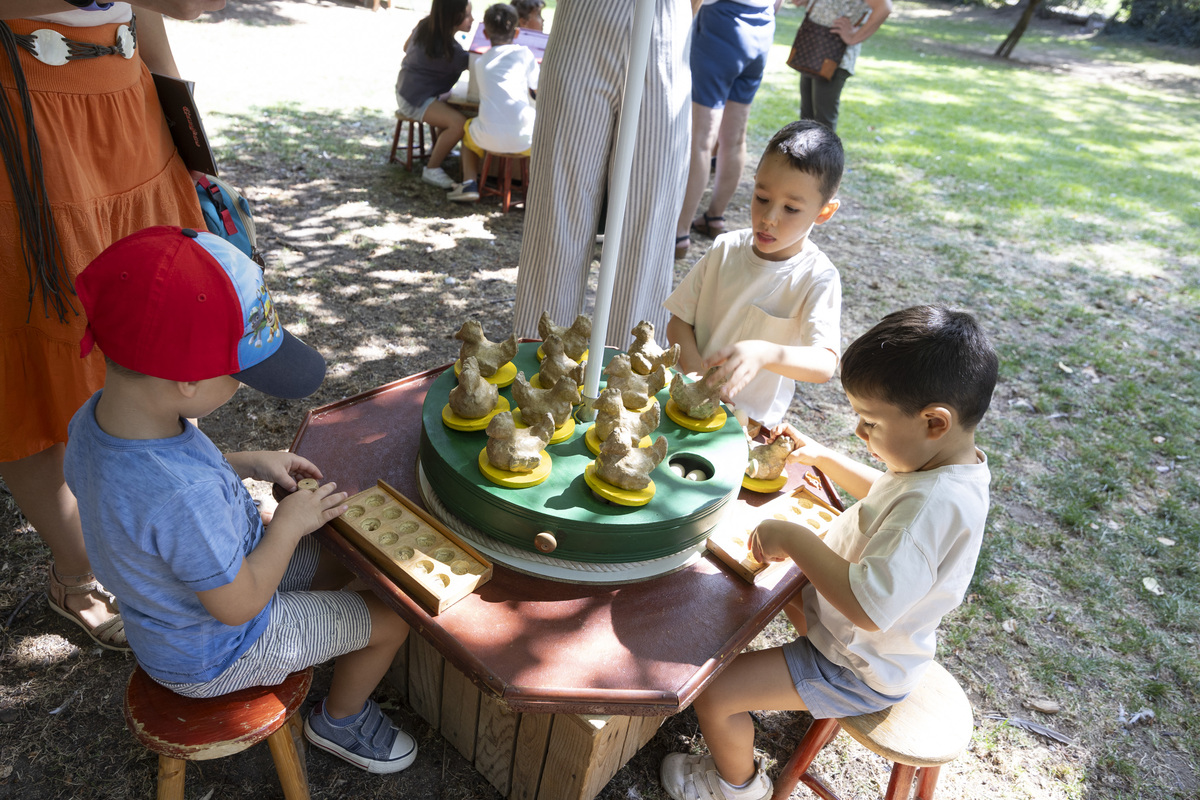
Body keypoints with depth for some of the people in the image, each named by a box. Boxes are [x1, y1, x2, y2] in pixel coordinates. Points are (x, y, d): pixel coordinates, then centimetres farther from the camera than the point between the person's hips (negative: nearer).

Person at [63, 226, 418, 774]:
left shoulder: (96, 416, -19)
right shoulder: (185, 499, -45)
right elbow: (238, 605, -29)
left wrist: (246, 464, -6)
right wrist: (291, 523, -17)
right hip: (214, 656, -8)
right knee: (391, 620, 4)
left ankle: (334, 656, 44)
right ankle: (340, 719, 31)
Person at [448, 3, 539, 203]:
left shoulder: (479, 62, 17)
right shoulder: (524, 53, 7)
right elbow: (538, 89, 11)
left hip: (490, 139, 2)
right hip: (523, 138, -2)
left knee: (468, 129, 35)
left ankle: (469, 183, 17)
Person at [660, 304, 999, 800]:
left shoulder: (934, 505, -39)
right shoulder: (952, 461, -7)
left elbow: (868, 607, -45)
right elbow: (887, 493, 15)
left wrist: (794, 538, -36)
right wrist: (823, 457, 6)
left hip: (860, 672, -10)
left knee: (712, 693, -12)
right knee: (779, 575, 28)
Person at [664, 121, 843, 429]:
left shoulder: (818, 278, -11)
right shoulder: (725, 249, 1)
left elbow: (824, 364, -22)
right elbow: (680, 321, 4)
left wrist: (765, 354, -41)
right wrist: (697, 374, -15)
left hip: (749, 424, -2)